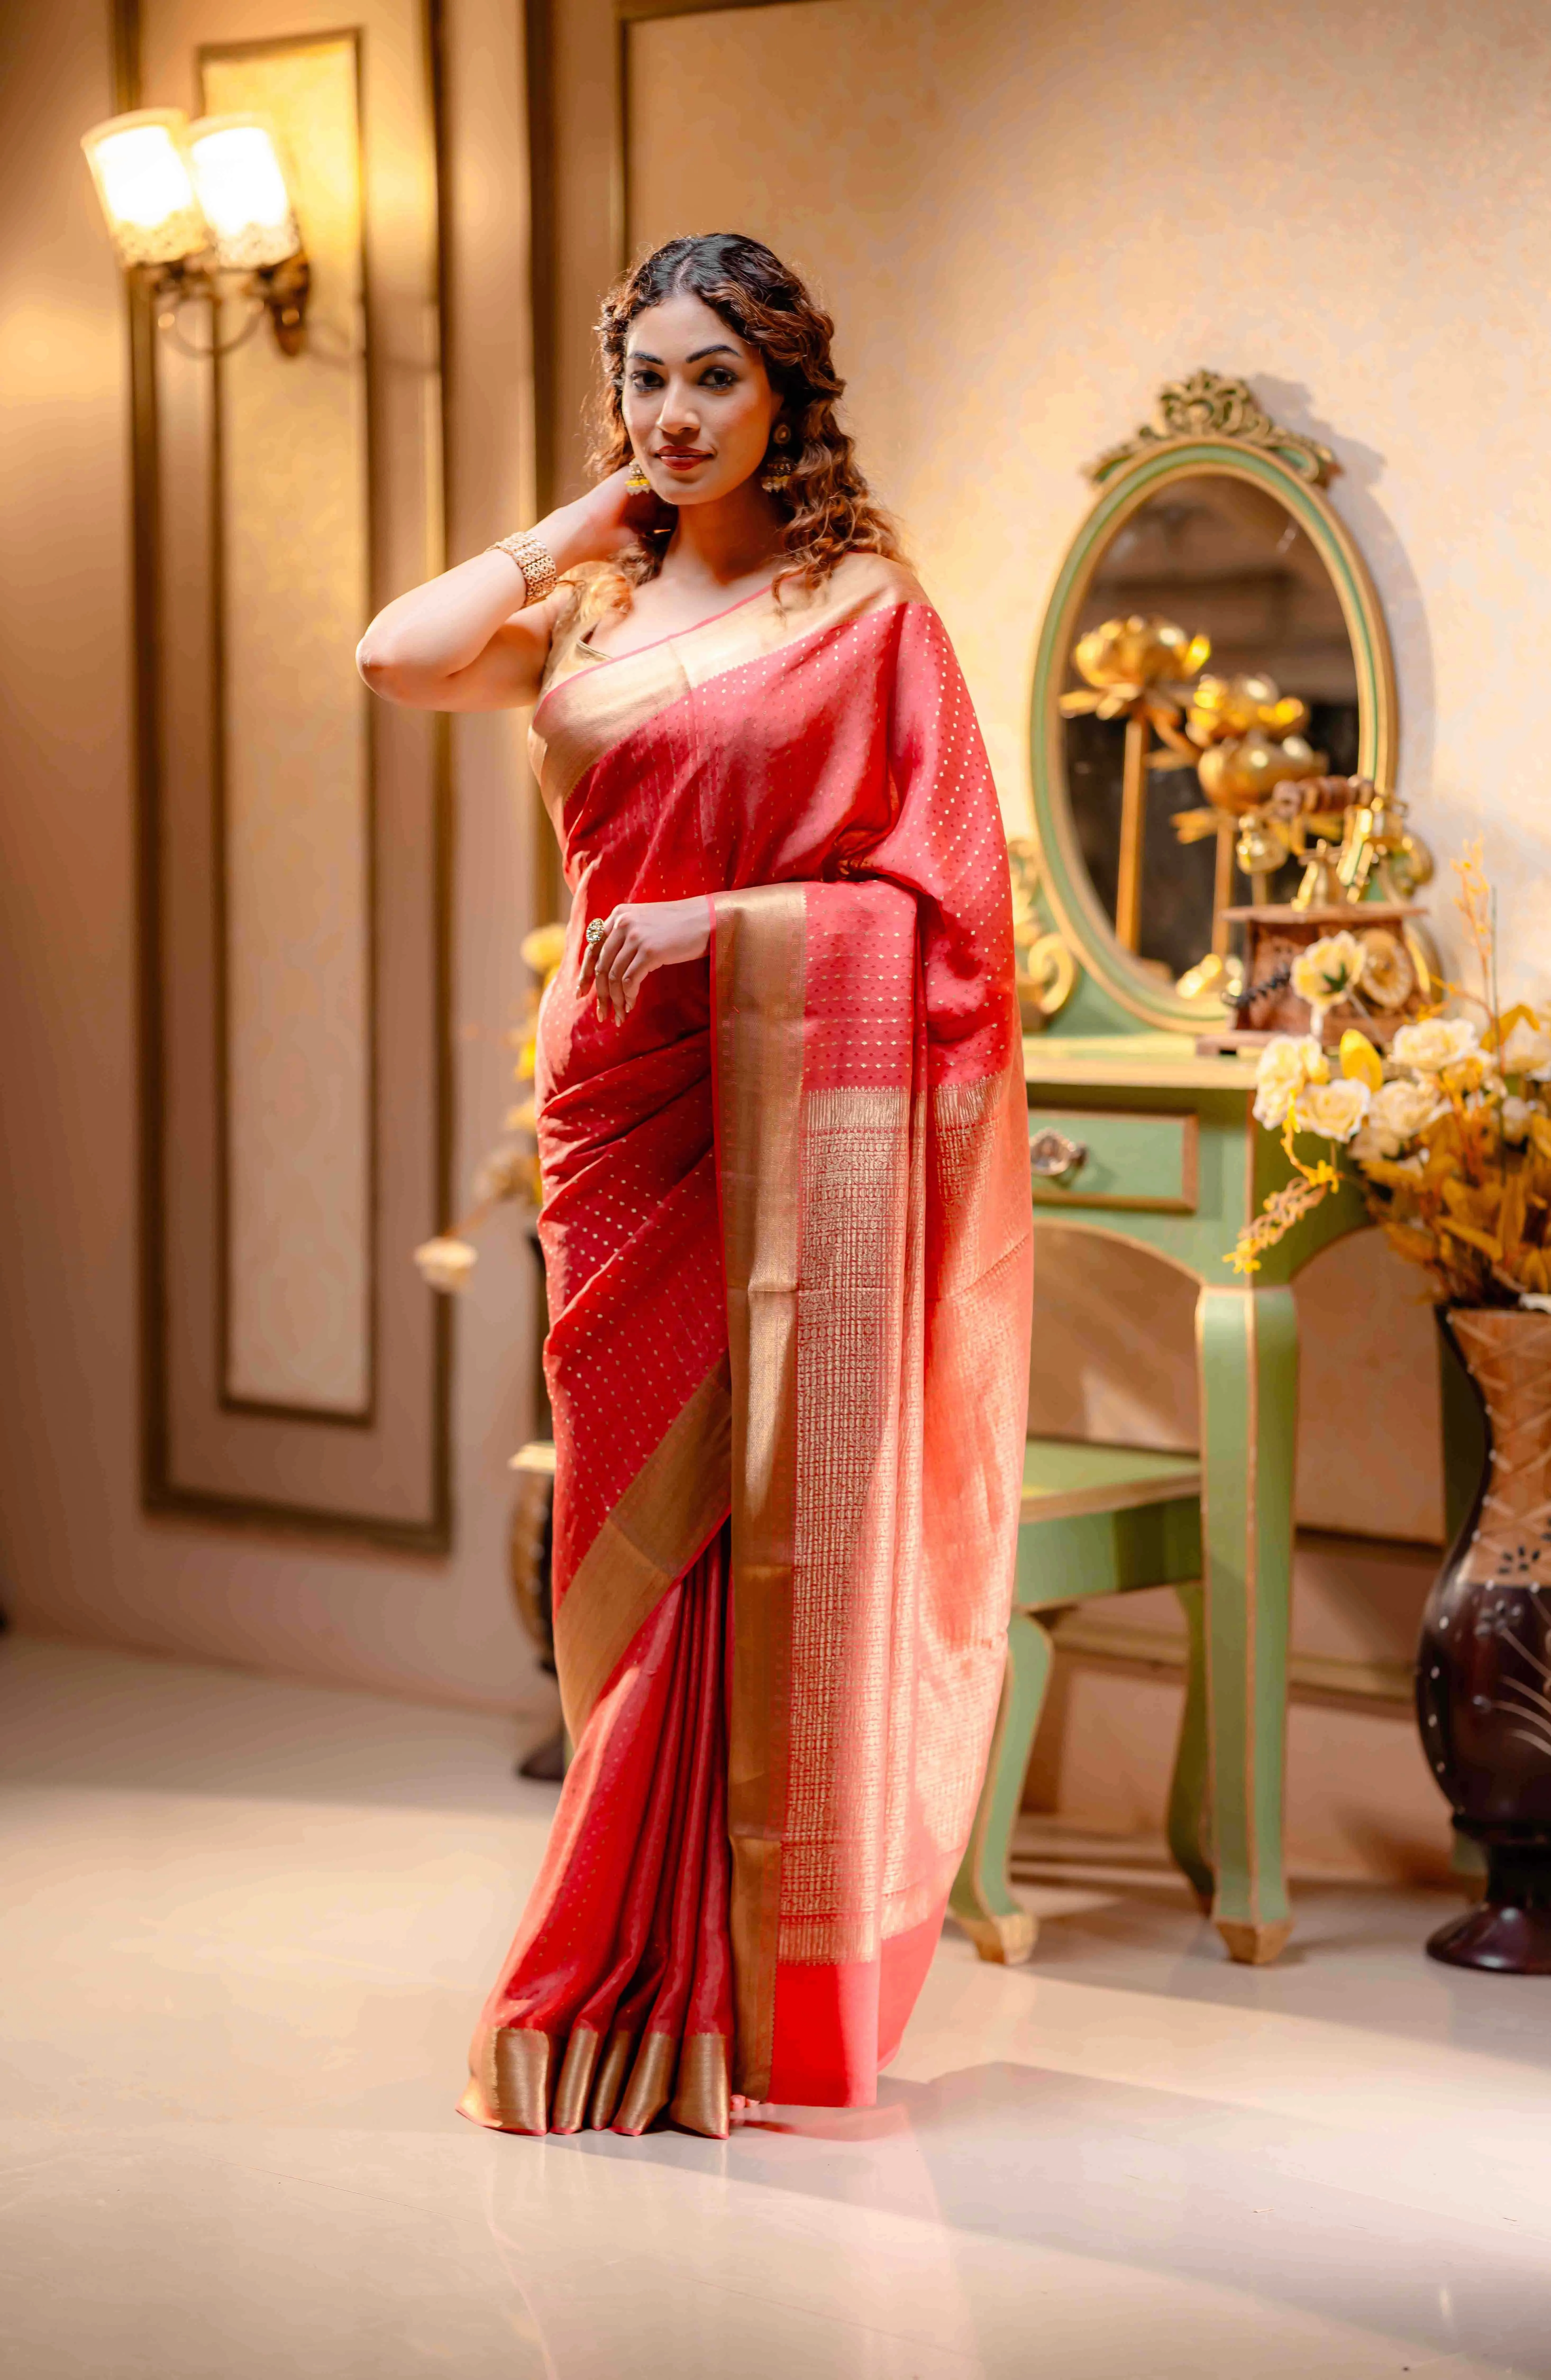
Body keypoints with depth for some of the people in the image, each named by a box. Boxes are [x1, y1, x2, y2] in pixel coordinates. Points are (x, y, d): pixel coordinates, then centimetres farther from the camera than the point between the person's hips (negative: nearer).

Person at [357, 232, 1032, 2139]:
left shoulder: (864, 607, 2)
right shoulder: (591, 605, 13)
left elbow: (936, 893, -3)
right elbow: (400, 658, -5)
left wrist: (716, 923, -13)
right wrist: (586, 525, 3)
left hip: (797, 1099, -4)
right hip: (622, 1101, 4)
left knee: (776, 1523, -3)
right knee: (633, 1529, 6)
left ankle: (762, 1996, 6)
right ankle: (634, 1987, 16)